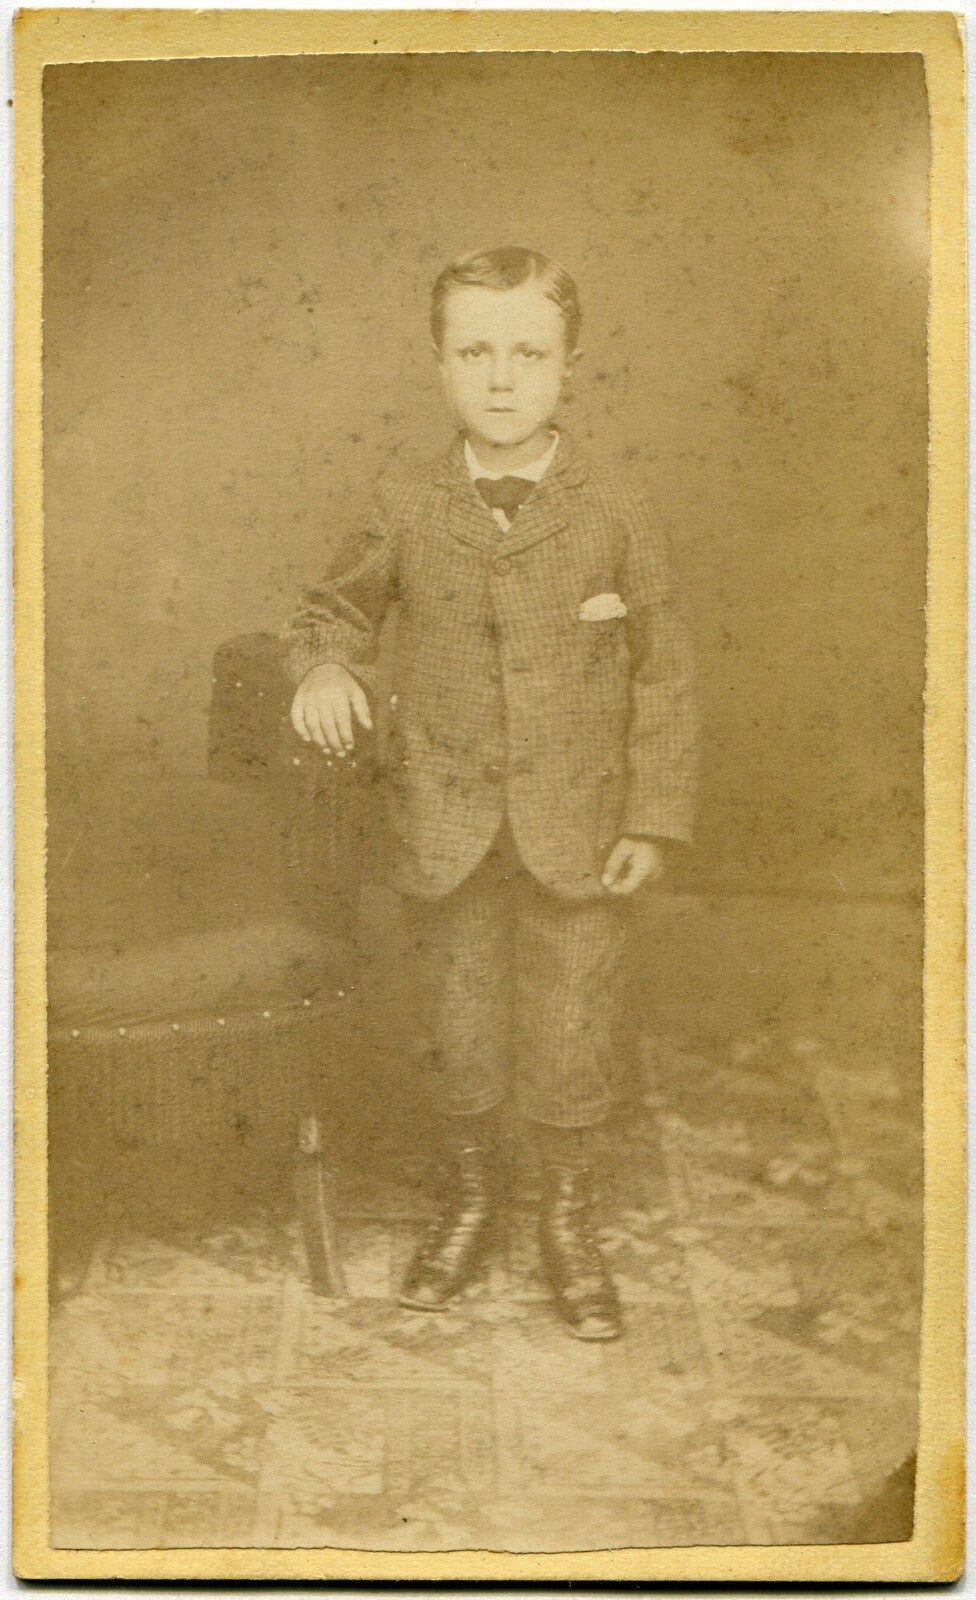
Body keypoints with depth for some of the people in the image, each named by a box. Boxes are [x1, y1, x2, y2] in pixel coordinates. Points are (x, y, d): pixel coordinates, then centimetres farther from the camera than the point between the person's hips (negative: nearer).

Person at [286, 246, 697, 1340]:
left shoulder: (616, 518, -6)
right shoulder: (404, 511, -2)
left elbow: (664, 679, -1)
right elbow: (335, 610, 13)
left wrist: (653, 819, -5)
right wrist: (323, 666, -10)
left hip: (577, 830, -1)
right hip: (446, 829, 1)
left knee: (571, 1035, 10)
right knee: (461, 1032, 15)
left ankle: (568, 1218, 34)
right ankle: (469, 1195, 40)